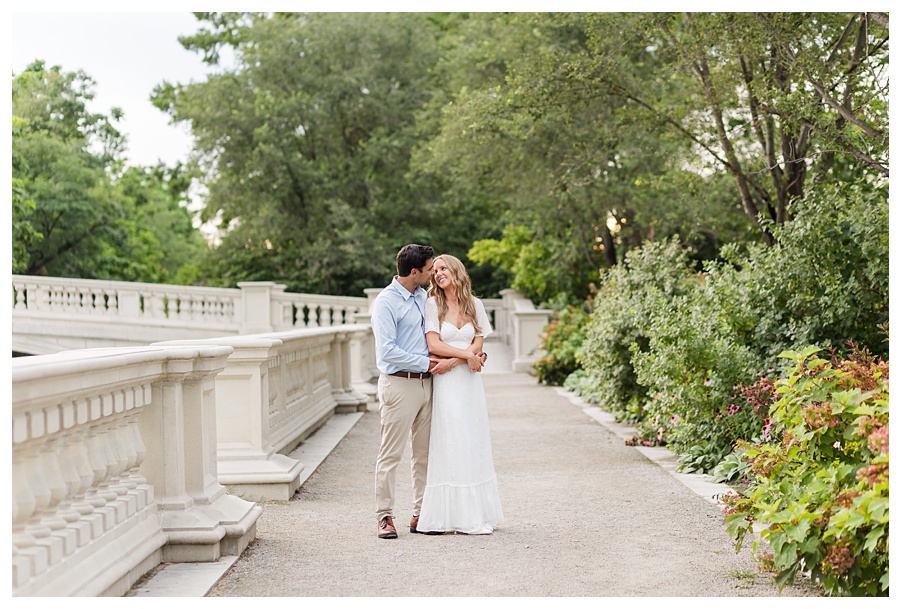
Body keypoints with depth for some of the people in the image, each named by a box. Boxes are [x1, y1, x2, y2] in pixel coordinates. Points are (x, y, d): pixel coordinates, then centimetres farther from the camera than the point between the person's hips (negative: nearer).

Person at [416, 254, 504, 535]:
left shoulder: (475, 305, 10)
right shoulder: (432, 305, 1)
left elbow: (478, 344, 3)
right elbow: (433, 345, -7)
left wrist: (453, 361, -12)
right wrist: (467, 355, -10)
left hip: (470, 380, 3)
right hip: (445, 384, -3)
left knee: (474, 444, 4)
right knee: (449, 444, -5)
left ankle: (475, 514, 9)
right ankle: (449, 515, -2)